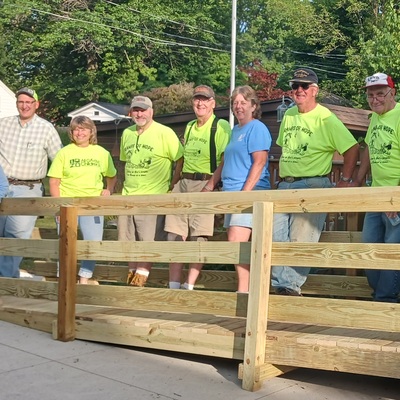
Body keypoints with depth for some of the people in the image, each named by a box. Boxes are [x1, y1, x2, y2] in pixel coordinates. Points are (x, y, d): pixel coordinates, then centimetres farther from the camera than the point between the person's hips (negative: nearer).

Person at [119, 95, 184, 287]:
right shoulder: (127, 133, 13)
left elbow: (181, 160, -6)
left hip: (153, 197, -6)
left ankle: (142, 274, 1)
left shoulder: (165, 133, -6)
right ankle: (132, 273, 22)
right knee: (127, 239, 10)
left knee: (148, 239, -6)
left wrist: (172, 184, -8)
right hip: (128, 196, 7)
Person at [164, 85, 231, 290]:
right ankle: (173, 286, 7)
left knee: (198, 237, -4)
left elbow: (225, 159, -10)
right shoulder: (189, 127, 18)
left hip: (205, 184, -7)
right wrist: (176, 181, 17)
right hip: (183, 183, 7)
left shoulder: (221, 126, -4)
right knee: (175, 235, 2)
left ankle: (189, 286, 2)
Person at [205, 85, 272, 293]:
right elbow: (225, 162, 28)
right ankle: (248, 288, 11)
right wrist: (210, 184, 21)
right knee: (236, 245, 6)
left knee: (236, 242, -17)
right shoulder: (234, 130, 22)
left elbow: (259, 163, -15)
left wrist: (245, 192, -21)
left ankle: (243, 290, -12)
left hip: (250, 193, -9)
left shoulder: (257, 128, -5)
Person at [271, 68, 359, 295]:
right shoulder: (288, 115, 13)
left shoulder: (326, 119, -7)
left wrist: (345, 181, -9)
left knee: (301, 240, -8)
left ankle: (290, 286, -4)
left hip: (312, 186, -7)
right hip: (284, 186, 7)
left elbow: (352, 148, -8)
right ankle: (281, 284, 7)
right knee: (275, 237, 1)